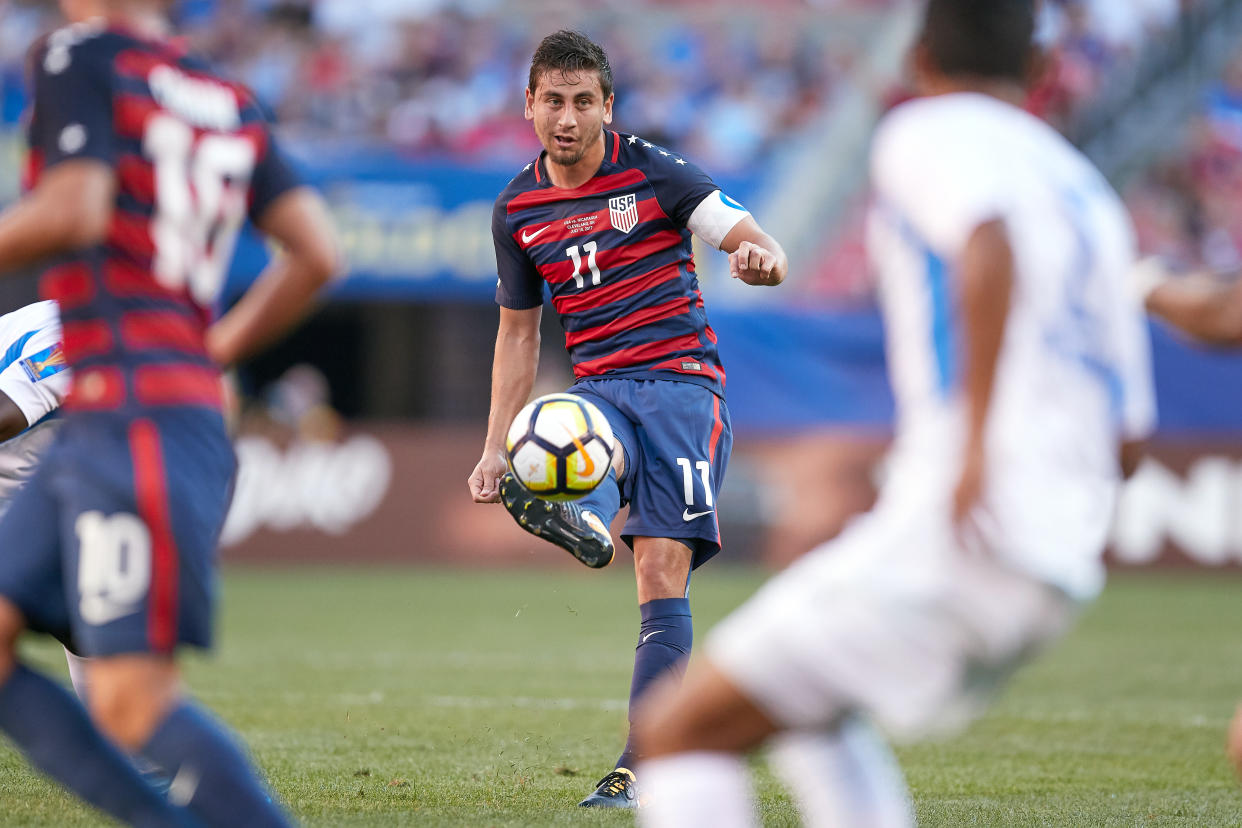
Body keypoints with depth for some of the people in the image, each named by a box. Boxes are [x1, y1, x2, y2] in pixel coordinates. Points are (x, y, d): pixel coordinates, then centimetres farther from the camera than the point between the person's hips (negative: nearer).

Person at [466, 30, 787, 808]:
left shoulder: (652, 173, -3)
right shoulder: (517, 210, 10)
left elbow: (763, 247, -6)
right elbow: (518, 333, 20)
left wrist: (759, 258, -32)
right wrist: (496, 448, 15)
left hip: (681, 377, -3)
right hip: (600, 388, 3)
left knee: (662, 571, -15)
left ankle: (645, 765, -14)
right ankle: (581, 519, -71)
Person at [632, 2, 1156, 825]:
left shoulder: (929, 132, 0)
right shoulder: (1090, 194, 22)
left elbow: (989, 247, -24)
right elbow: (1126, 431, 22)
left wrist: (976, 442, -28)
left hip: (953, 547, -8)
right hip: (1064, 567, 8)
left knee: (679, 729, -4)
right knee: (806, 711, 30)